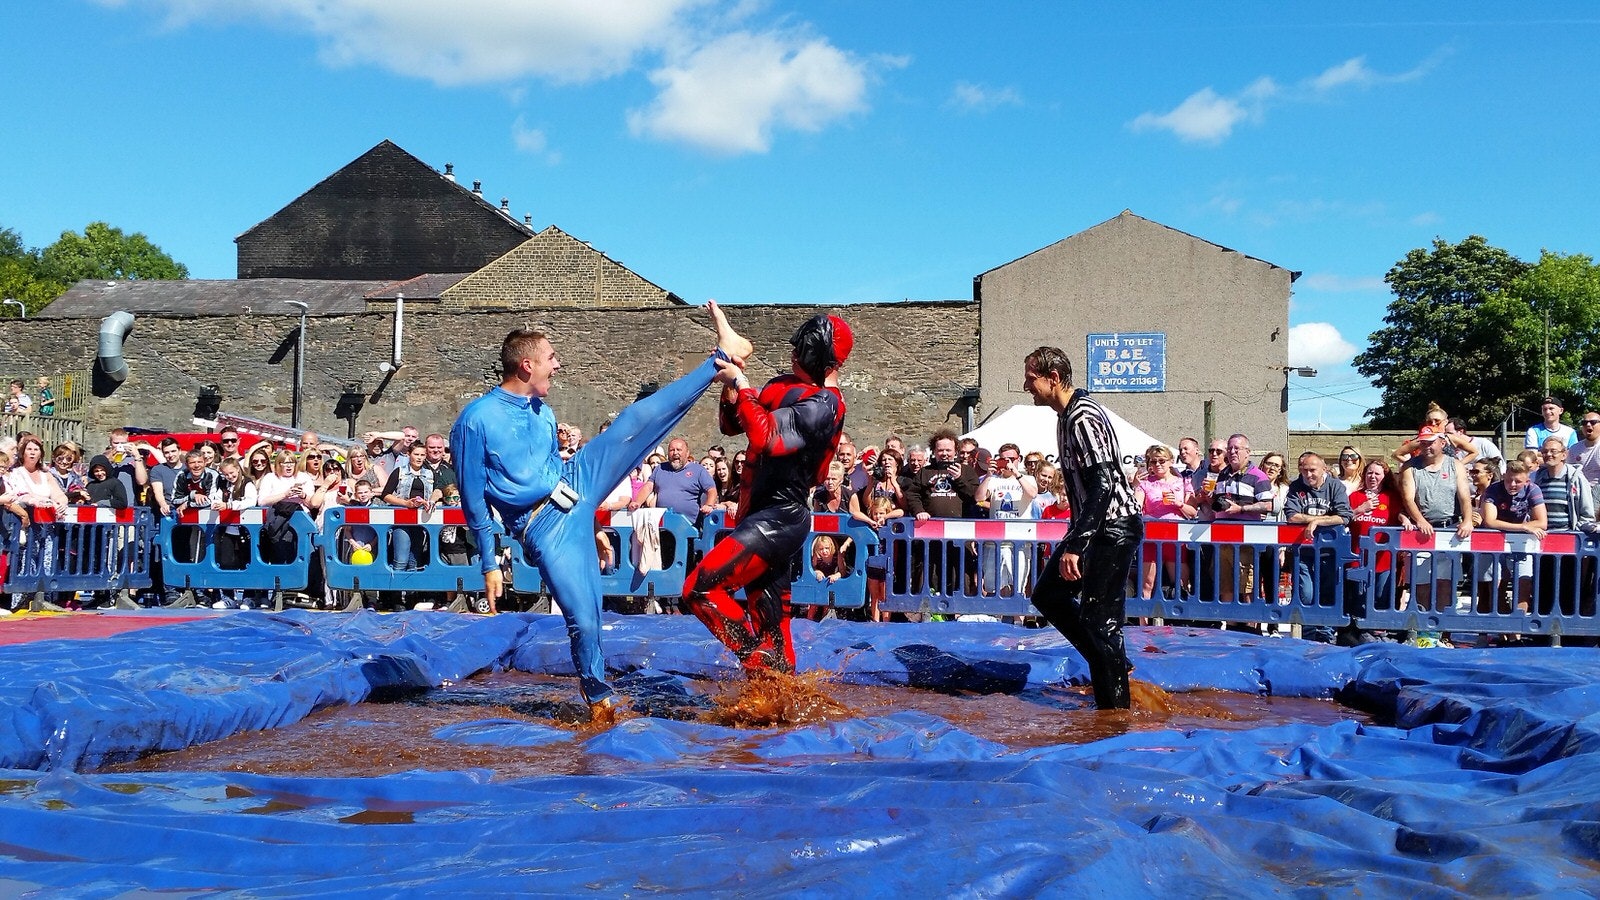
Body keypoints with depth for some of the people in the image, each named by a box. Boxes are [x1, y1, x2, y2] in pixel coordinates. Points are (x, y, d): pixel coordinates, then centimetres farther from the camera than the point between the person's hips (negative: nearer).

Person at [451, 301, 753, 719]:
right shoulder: (475, 422, -12)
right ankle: (599, 694, 16)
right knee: (583, 618, -9)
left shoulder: (543, 413, 10)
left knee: (635, 420, -6)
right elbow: (474, 499, -8)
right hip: (543, 524, -6)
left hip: (576, 485, 6)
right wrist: (490, 565, -5)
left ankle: (722, 356, -3)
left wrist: (589, 523, 27)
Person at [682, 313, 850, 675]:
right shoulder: (784, 386, 10)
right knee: (769, 617, 15)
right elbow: (731, 425, 14)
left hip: (777, 519, -9)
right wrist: (730, 383, -4)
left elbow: (764, 437, -29)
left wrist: (740, 384, -20)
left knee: (700, 589, -15)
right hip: (765, 514, 9)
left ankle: (762, 666, -10)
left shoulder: (821, 405, -17)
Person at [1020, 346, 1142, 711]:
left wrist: (1074, 546, -29)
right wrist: (1072, 540, 26)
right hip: (1095, 527, 11)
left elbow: (1102, 485, -27)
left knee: (1099, 619, -8)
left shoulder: (1082, 417, -20)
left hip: (1114, 529, -11)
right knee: (1047, 594, 14)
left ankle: (1115, 710, 2)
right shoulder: (1068, 415, 12)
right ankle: (1112, 664, 20)